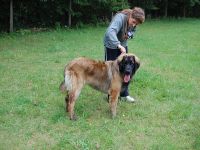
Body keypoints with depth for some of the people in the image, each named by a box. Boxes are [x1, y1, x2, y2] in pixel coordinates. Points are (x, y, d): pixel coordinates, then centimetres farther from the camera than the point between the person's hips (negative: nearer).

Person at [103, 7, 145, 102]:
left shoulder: (134, 23, -13)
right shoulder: (120, 18, -33)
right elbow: (110, 32, -50)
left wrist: (130, 34, -14)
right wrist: (119, 46, -60)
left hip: (123, 45, 6)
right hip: (111, 45, -6)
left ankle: (124, 93, 24)